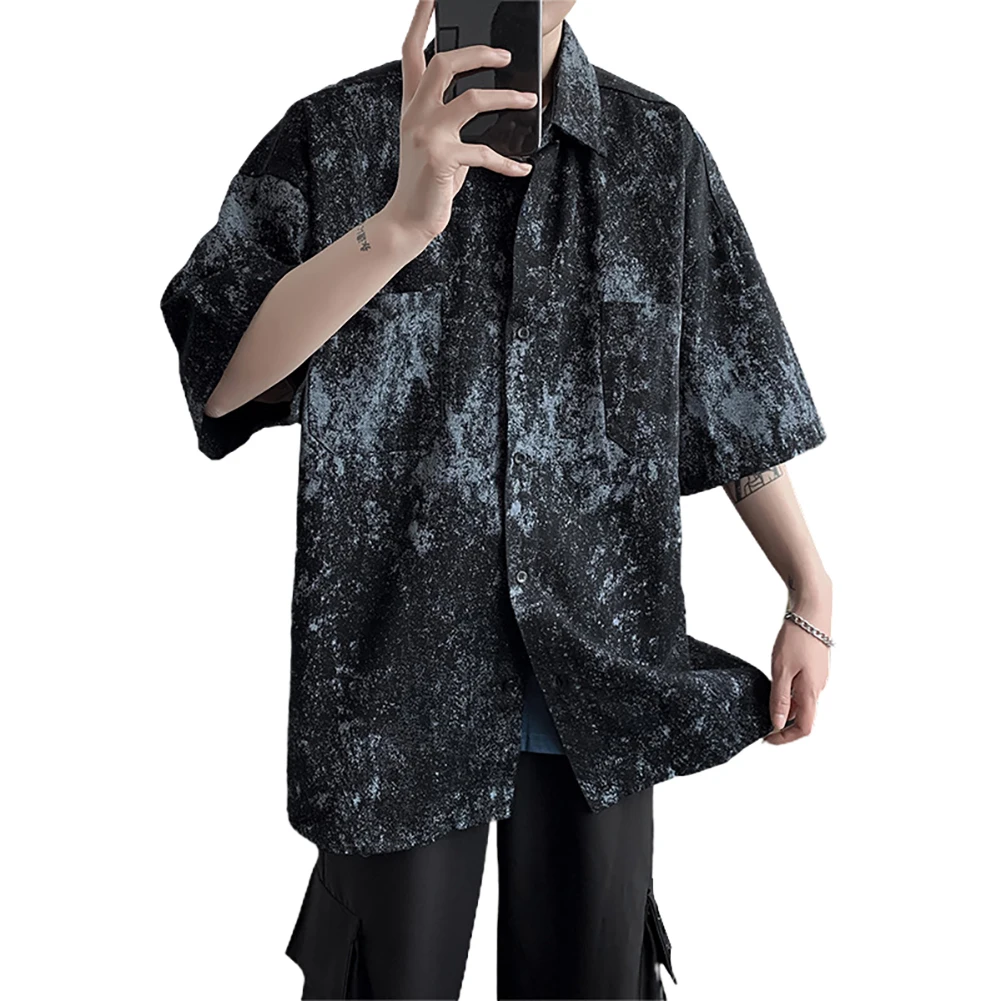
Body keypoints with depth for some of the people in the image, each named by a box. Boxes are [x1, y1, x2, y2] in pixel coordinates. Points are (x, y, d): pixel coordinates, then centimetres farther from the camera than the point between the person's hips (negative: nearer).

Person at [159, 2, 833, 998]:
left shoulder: (660, 149, 3)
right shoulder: (328, 136, -2)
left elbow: (735, 397, 8)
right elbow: (216, 378, -13)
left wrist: (811, 595, 4)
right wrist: (405, 216, -25)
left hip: (604, 665, 2)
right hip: (399, 666, -1)